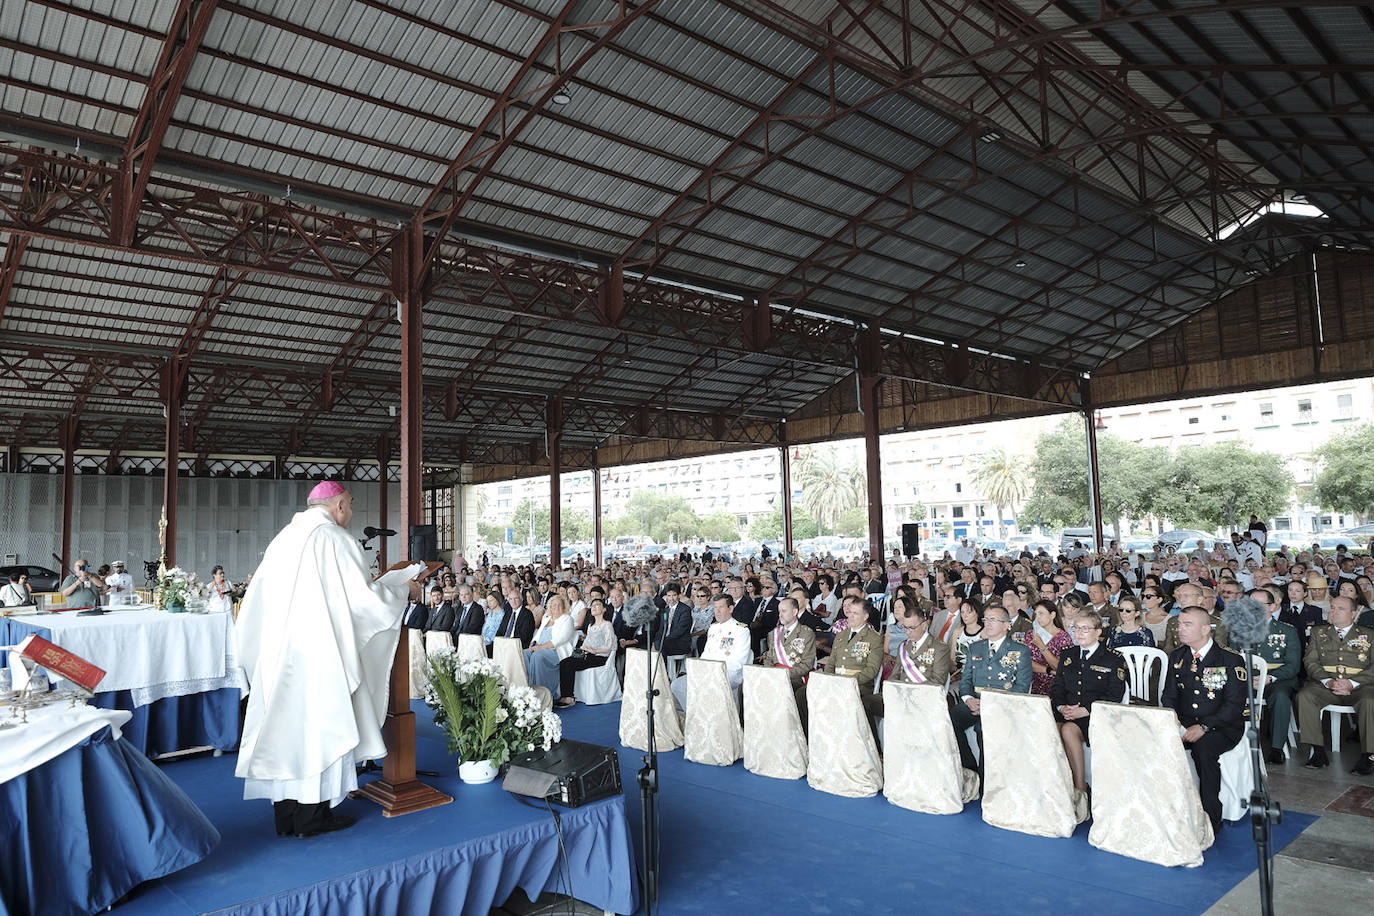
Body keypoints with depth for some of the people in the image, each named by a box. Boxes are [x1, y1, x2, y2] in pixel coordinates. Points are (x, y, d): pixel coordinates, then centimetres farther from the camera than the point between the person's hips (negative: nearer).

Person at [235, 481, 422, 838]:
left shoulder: (283, 538, 12)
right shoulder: (334, 538, -11)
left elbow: (256, 600, 15)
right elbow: (363, 597, -13)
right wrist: (404, 588, 2)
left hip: (278, 653, 8)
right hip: (319, 654, -7)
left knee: (285, 722, 11)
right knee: (320, 723, 2)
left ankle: (285, 815, 20)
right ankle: (313, 814, 10)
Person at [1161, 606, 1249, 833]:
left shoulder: (1231, 659, -8)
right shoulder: (1177, 657, 9)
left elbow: (1235, 705, -13)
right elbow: (1169, 697, 11)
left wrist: (1204, 727, -23)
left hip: (1222, 727, -4)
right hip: (1185, 723, 5)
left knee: (1204, 748, -35)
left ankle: (1211, 819, -18)